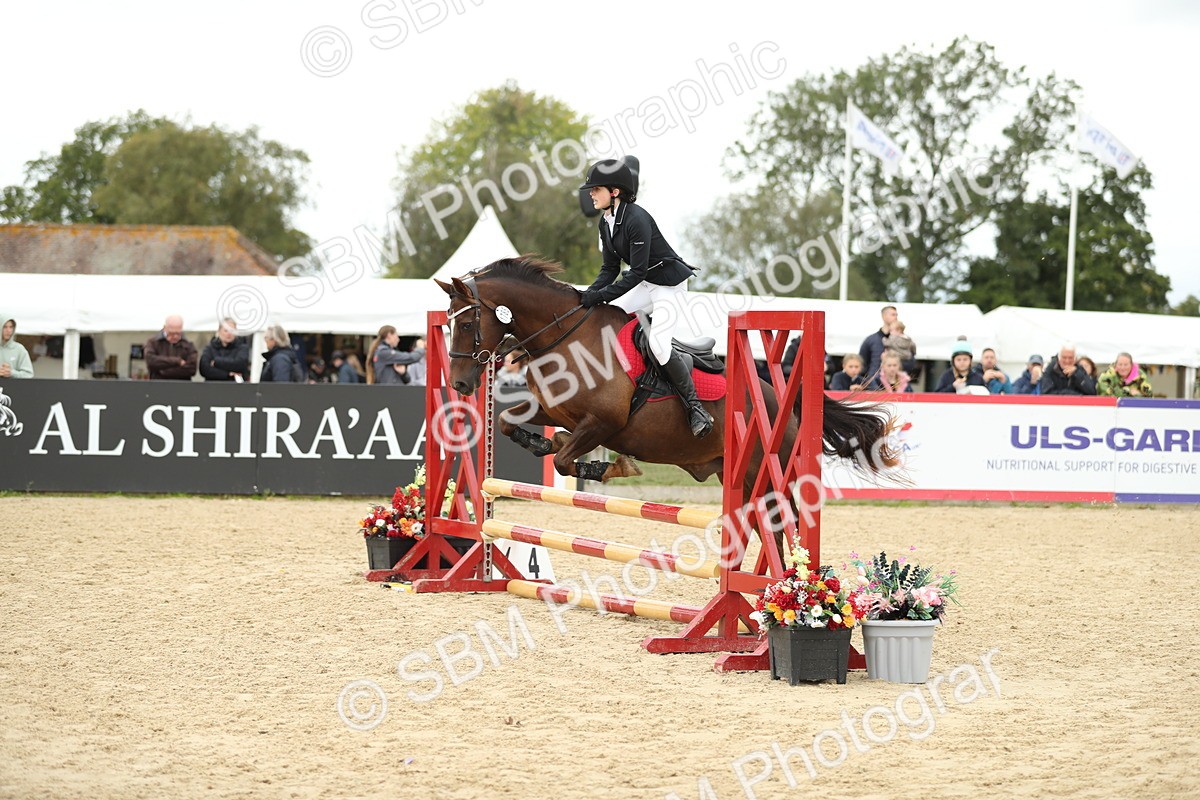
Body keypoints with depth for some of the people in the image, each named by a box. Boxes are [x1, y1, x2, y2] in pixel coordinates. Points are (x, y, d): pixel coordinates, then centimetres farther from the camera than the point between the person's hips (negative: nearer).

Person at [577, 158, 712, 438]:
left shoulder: (636, 220, -26)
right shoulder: (606, 222, 3)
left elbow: (637, 273, -27)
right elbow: (610, 268, 6)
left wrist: (602, 295, -28)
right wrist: (591, 293, -11)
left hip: (670, 286, -10)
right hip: (645, 286, 10)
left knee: (658, 344, -21)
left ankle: (695, 408, -12)